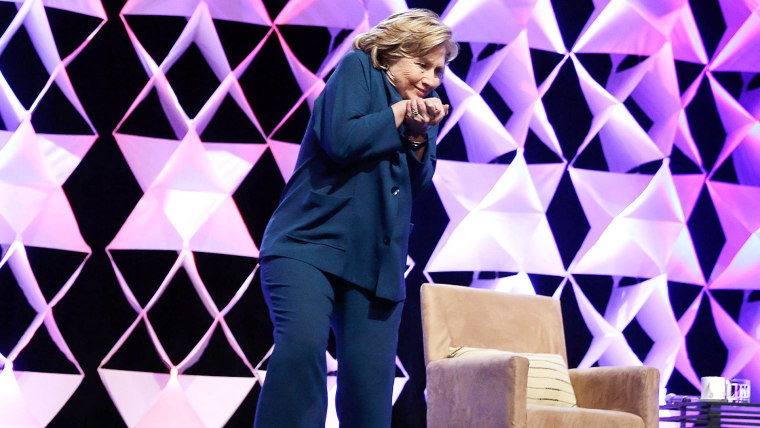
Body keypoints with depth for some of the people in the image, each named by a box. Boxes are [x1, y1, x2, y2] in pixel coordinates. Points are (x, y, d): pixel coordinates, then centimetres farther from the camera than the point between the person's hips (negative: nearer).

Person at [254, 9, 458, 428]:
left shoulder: (420, 108, 20)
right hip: (309, 241, -6)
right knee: (302, 344, -28)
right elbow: (341, 140, -13)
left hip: (375, 261, 6)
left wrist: (420, 134, -5)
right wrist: (399, 114, -4)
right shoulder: (356, 68, 2)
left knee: (370, 380, -3)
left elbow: (419, 183, 11)